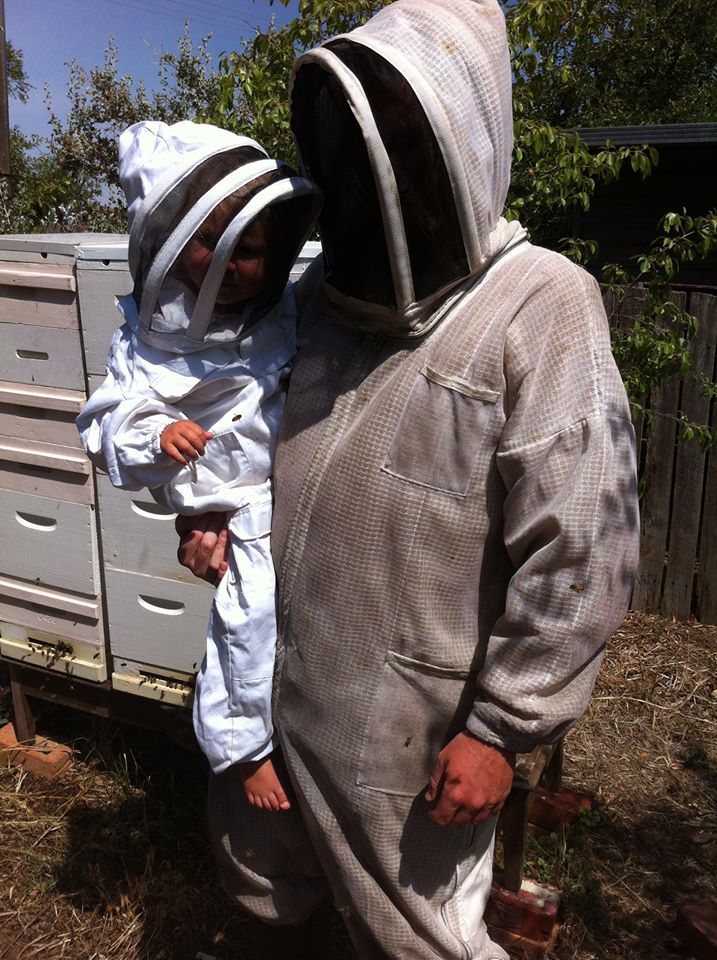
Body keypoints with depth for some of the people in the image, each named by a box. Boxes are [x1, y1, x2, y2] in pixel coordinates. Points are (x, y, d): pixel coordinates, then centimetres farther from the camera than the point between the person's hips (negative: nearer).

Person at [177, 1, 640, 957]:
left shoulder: (539, 308, -19)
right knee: (260, 880, 30)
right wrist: (214, 509, 2)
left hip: (408, 728, -6)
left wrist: (503, 729, -16)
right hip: (272, 686, 7)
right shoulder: (324, 287, 2)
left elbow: (579, 552, -20)